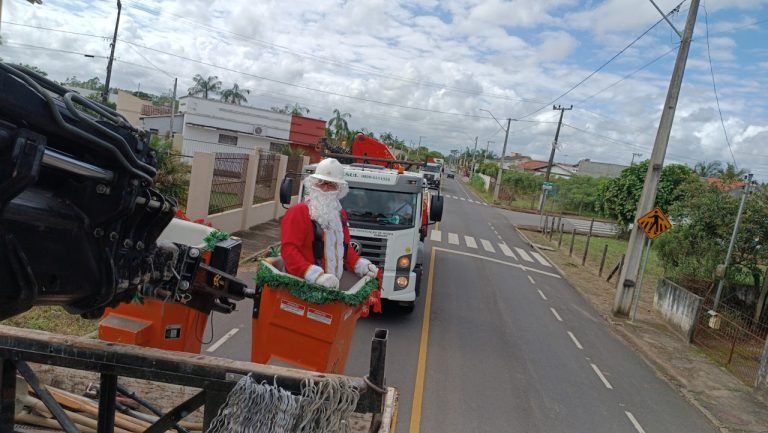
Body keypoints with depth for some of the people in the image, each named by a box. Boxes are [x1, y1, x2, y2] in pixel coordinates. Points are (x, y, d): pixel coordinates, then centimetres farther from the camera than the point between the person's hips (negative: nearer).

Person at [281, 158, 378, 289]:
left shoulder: (340, 214, 18)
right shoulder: (297, 212, -6)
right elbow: (288, 249, -16)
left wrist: (360, 264, 10)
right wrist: (316, 275, -27)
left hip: (332, 286, 7)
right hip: (301, 284, -6)